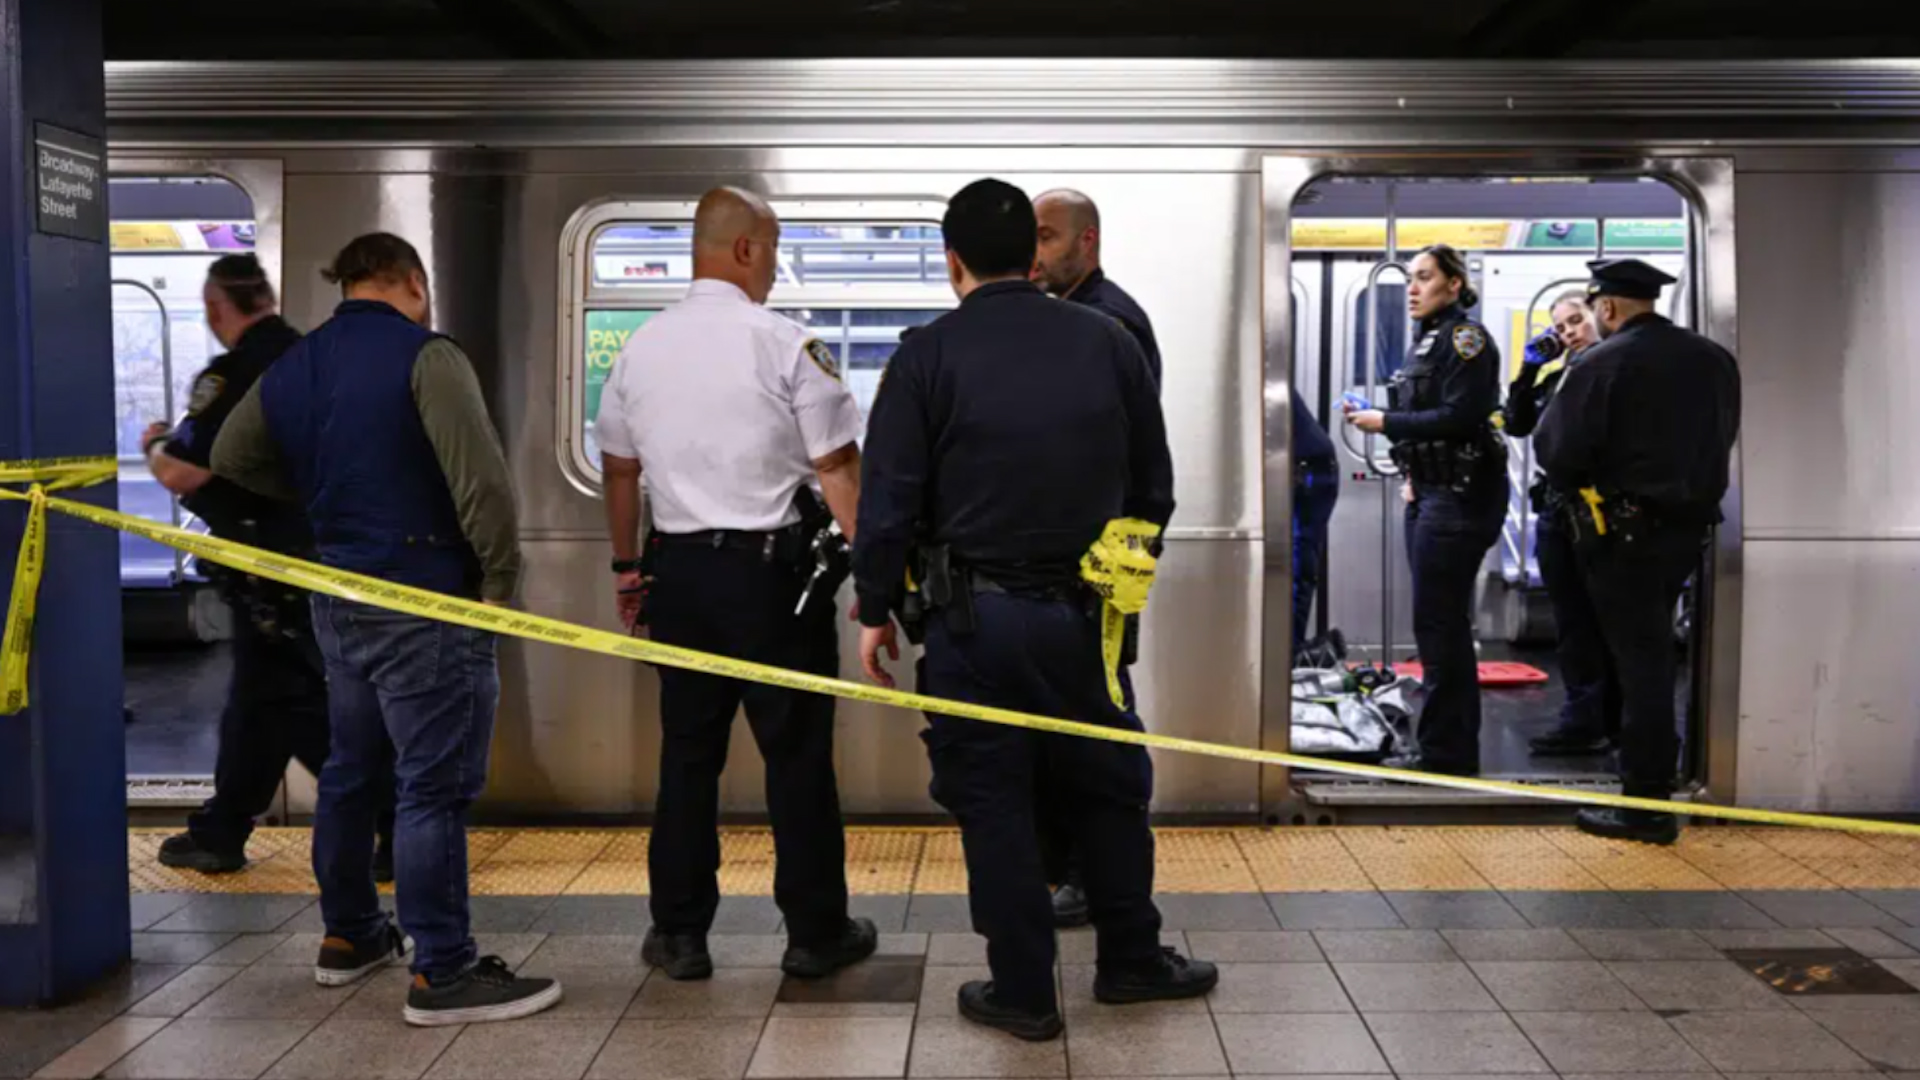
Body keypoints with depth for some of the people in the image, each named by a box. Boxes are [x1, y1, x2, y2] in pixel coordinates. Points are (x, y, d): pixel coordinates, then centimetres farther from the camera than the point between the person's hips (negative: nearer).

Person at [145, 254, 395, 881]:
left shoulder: (232, 377, -17)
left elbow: (182, 474, -20)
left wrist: (156, 444, 2)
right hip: (330, 553, 8)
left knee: (302, 707, -2)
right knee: (258, 695, 18)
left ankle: (399, 828, -5)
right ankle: (219, 834, 29)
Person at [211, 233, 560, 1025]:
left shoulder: (291, 368, 10)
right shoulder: (425, 356, -13)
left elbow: (233, 458, 24)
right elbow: (480, 477, -23)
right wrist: (500, 575, -11)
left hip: (339, 598, 8)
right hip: (426, 603, -8)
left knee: (352, 769, 20)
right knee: (433, 786, -4)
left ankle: (348, 935, 33)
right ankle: (442, 973, 0)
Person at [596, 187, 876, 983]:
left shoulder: (640, 349, 7)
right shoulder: (787, 346, -9)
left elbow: (618, 469, 14)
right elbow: (838, 471, -11)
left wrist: (626, 567, 24)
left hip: (677, 568, 5)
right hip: (772, 568, -5)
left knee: (688, 751, 12)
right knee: (797, 754, 5)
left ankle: (679, 933, 18)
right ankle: (815, 933, 15)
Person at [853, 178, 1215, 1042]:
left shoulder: (928, 355, -6)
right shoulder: (1108, 342, 3)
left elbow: (889, 497, -7)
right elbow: (1153, 485, 9)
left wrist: (876, 608, 3)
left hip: (973, 615, -2)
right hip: (1083, 610, 3)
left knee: (995, 801, 8)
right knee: (1109, 787, 18)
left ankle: (1022, 993, 15)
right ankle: (1130, 961, 29)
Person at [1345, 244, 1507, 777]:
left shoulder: (1465, 337, -10)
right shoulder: (1431, 339, 18)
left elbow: (1460, 416, -19)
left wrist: (1386, 423, -16)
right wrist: (1414, 474, 10)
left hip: (1460, 494, -10)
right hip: (1432, 493, 10)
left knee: (1438, 622, -7)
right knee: (1442, 623, 13)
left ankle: (1445, 749, 0)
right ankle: (1454, 745, 22)